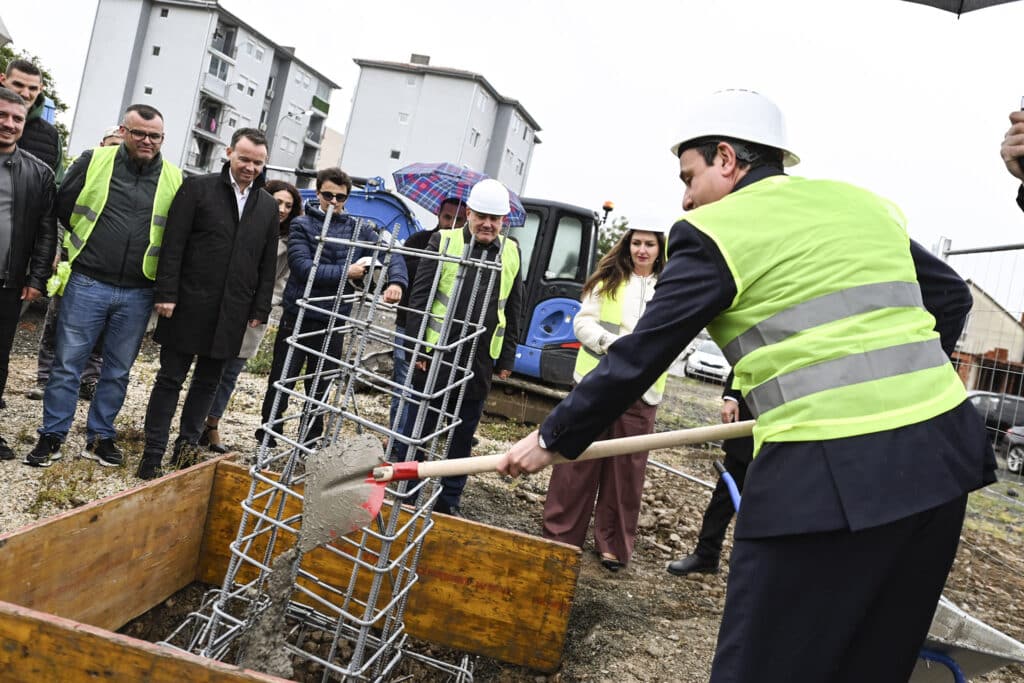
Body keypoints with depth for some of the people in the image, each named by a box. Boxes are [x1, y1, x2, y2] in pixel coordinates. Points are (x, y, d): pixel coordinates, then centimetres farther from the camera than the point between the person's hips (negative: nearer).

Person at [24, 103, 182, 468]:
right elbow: (64, 208, 9)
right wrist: (88, 242, 14)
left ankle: (101, 436, 25)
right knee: (67, 363, 5)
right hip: (88, 284, -1)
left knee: (118, 370, 11)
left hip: (138, 293, 1)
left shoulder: (175, 179, 1)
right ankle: (52, 436, 17)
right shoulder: (95, 161, 0)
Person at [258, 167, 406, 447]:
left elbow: (391, 254, -4)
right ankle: (267, 438, 24)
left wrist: (396, 281, -23)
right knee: (281, 382, 8)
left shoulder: (358, 230, 5)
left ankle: (310, 442, 28)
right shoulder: (302, 225, -3)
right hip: (297, 317, -2)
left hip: (331, 322, 2)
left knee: (320, 387, 14)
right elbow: (302, 266, -16)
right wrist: (345, 272, -15)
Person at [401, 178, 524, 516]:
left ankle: (450, 500, 26)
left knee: (463, 436, 12)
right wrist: (415, 347, -9)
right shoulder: (443, 241, -3)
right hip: (435, 356, -3)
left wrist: (506, 360, 8)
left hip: (480, 362, 3)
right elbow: (420, 298, -4)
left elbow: (512, 312, 11)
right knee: (417, 430, 7)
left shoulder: (511, 252, 6)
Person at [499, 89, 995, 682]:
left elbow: (639, 358, -4)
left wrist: (554, 440, 6)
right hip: (942, 451, 8)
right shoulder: (864, 203, 16)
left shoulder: (714, 231, -3)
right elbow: (951, 294, 22)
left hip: (832, 473, -7)